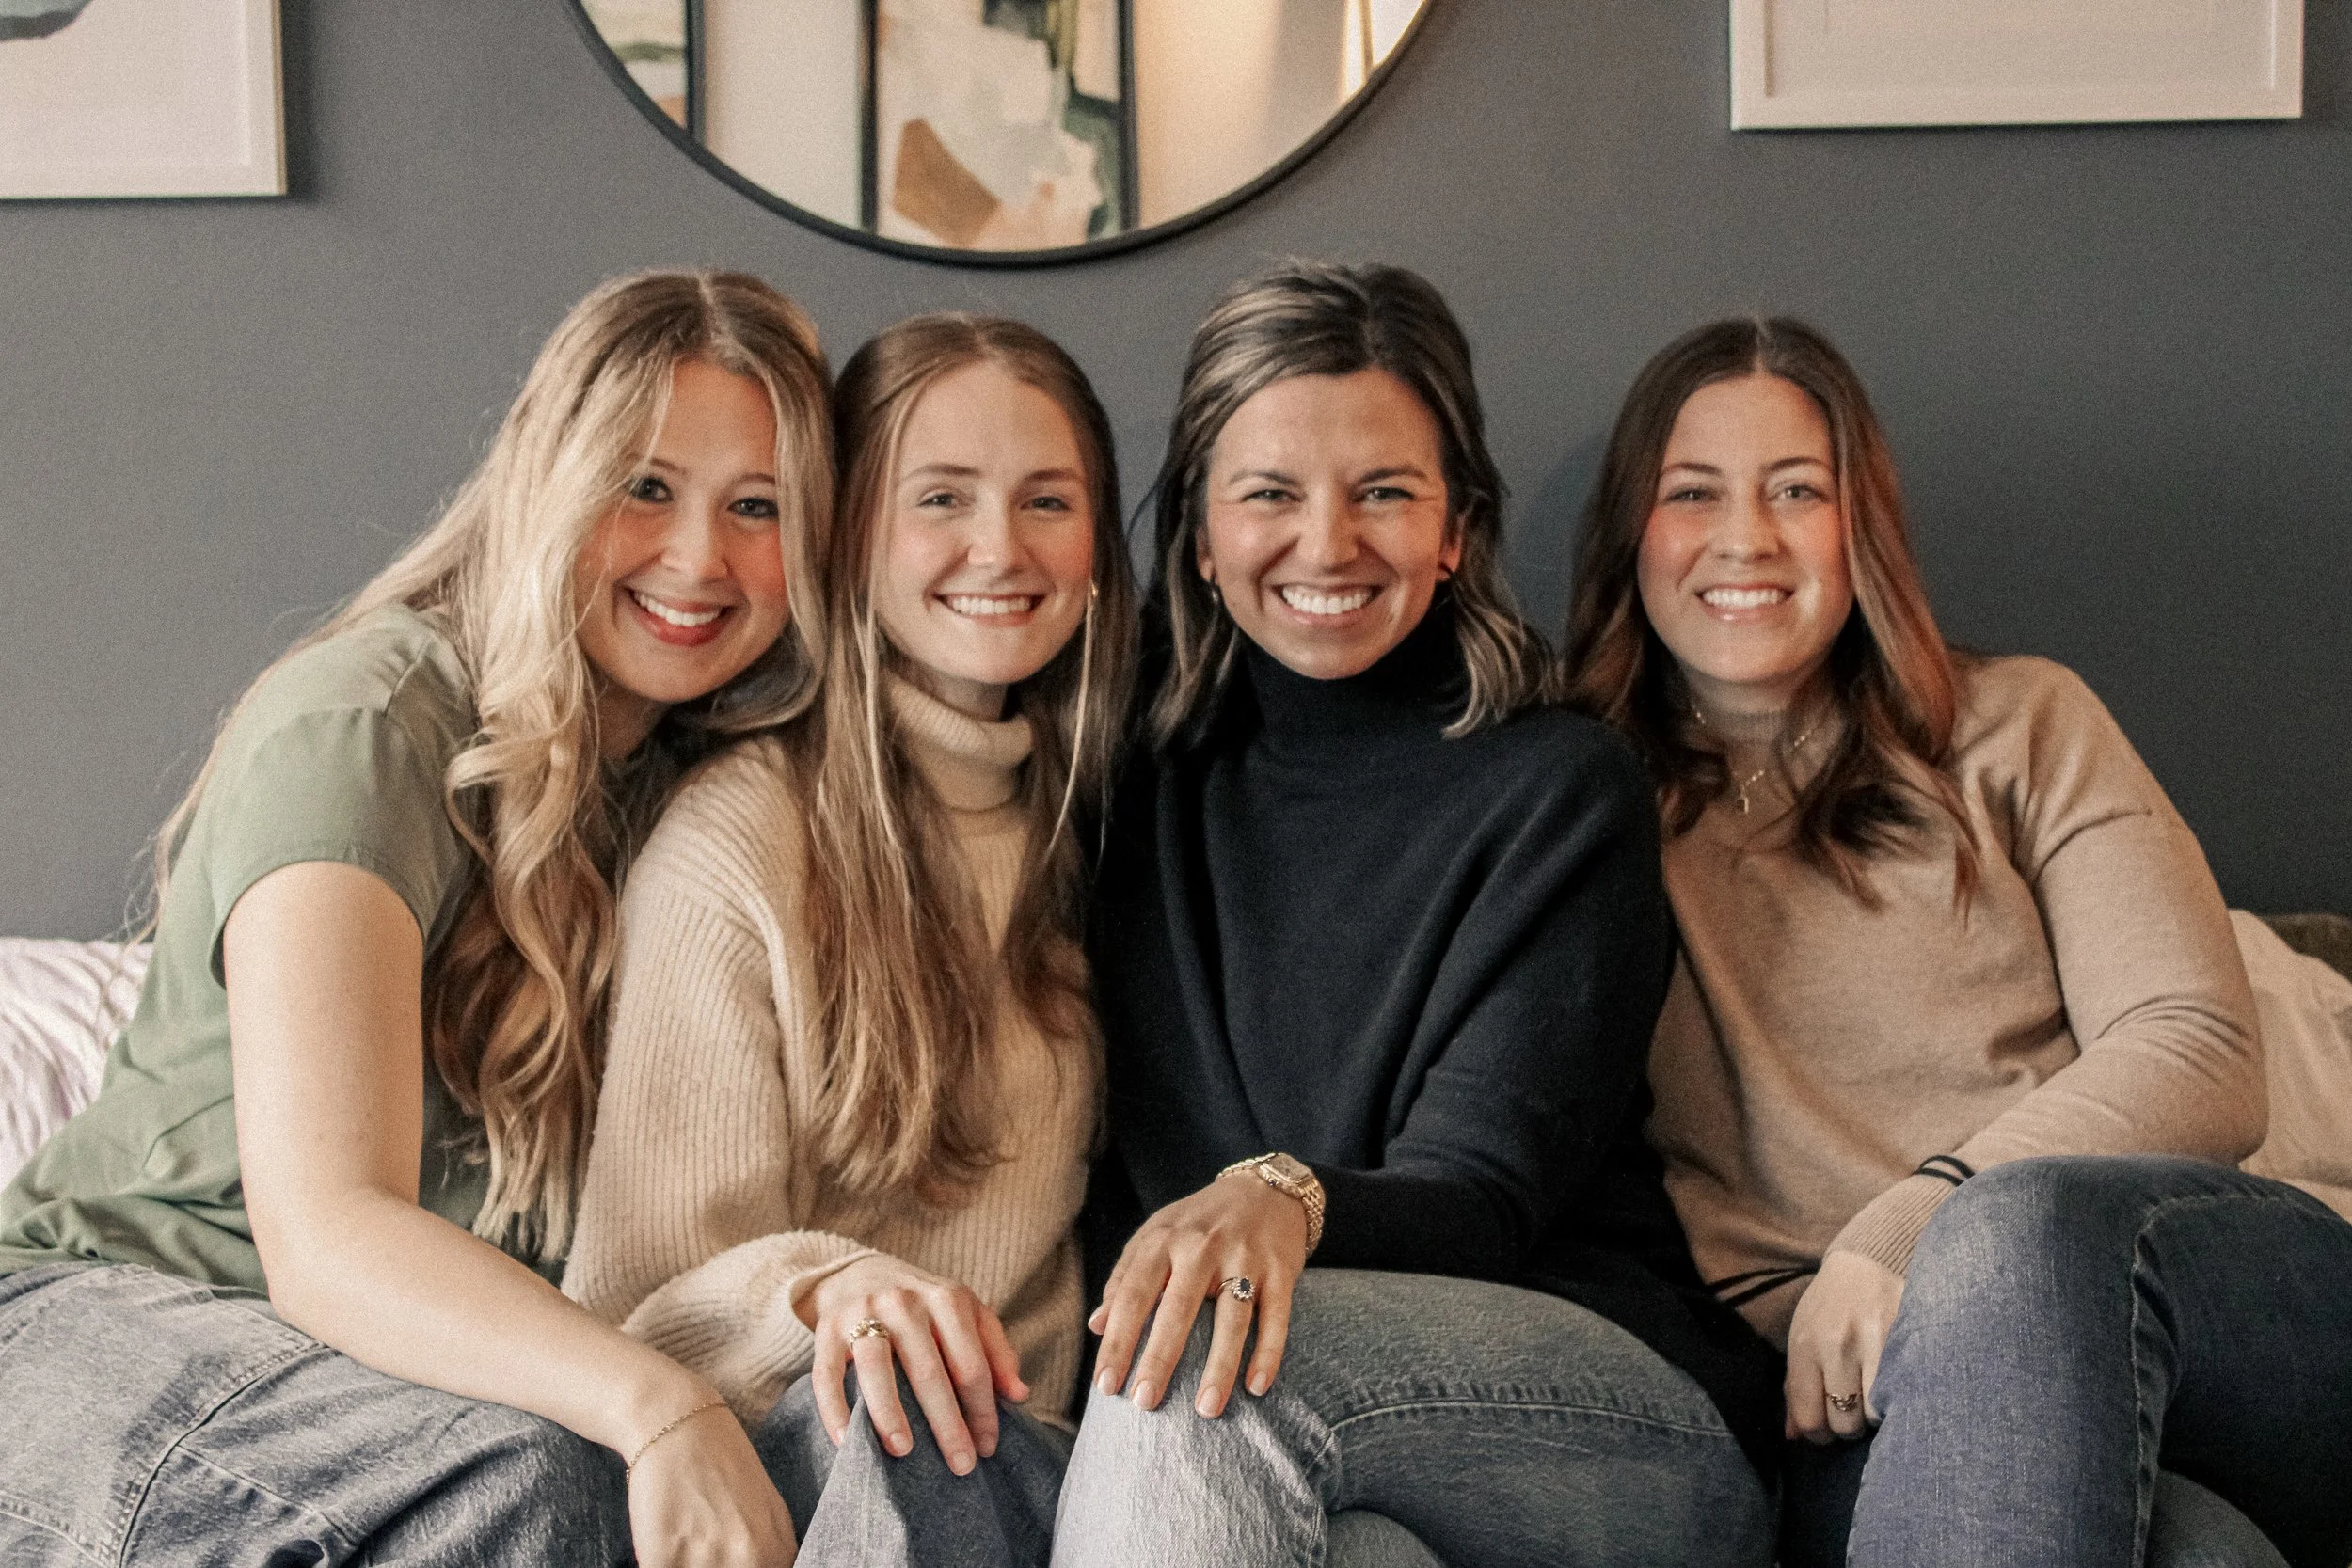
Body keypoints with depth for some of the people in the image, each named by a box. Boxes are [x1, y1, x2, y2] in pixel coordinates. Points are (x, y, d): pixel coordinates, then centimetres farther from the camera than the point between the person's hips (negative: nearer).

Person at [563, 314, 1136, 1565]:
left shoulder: (1074, 828, 13)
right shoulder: (736, 841, -7)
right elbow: (644, 1307, -8)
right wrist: (813, 1287, -29)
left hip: (1026, 1455, 4)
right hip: (793, 1459, -4)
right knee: (904, 1417, -38)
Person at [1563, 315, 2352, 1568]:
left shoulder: (2021, 727, 16)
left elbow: (2200, 1059, 3)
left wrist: (1913, 1231, -12)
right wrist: (1809, 1324, -12)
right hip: (1861, 1409, -3)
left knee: (2019, 1231, -37)